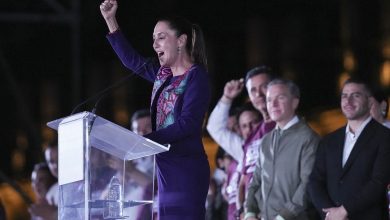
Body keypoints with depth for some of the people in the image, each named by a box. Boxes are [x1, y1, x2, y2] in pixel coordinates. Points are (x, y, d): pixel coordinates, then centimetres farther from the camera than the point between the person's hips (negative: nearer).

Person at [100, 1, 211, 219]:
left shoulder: (196, 76, -8)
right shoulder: (164, 75, 15)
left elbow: (188, 124, -17)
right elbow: (131, 60, 27)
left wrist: (145, 140, -22)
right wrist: (111, 20, 23)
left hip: (187, 169, -8)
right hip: (166, 168, 8)